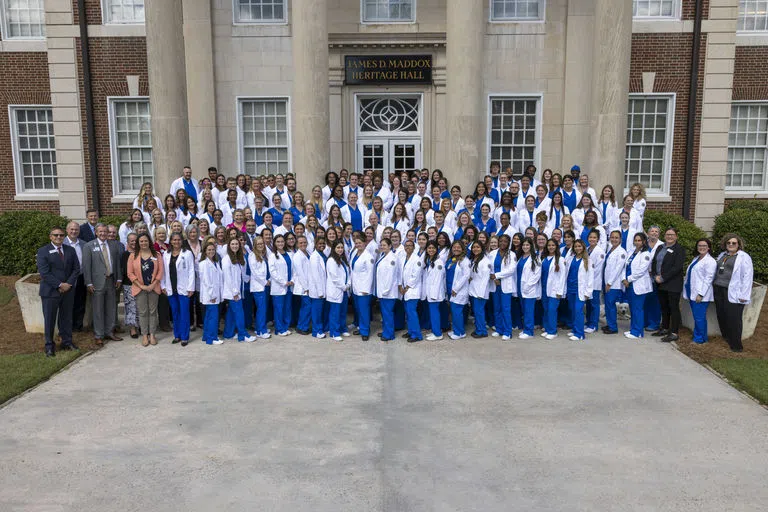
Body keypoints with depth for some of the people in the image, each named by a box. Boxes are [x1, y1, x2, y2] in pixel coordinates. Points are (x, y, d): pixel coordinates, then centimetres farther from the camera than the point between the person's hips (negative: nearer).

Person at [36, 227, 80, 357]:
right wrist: (59, 285, -15)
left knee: (66, 317, 10)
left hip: (68, 291, 4)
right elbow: (44, 273, -11)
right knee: (49, 319, 2)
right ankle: (49, 346, 11)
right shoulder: (43, 251, -2)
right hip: (50, 291, -4)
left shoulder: (70, 250, 11)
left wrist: (68, 284, -7)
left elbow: (76, 269, 8)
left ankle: (67, 342, 20)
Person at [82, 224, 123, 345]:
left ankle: (109, 332, 23)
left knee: (111, 309, 11)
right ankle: (99, 336, 11)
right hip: (97, 282, -4)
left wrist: (119, 278, 6)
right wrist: (89, 283, -10)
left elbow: (118, 262, 12)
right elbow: (86, 266, -5)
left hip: (111, 281, 4)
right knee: (98, 310, 2)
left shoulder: (114, 244, 9)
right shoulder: (89, 246, -2)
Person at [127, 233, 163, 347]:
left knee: (153, 311, 5)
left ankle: (152, 335, 12)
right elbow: (130, 273, -1)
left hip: (153, 288, 1)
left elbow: (161, 271, 0)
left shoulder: (157, 255, 4)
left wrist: (153, 285, -9)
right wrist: (141, 286, -9)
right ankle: (144, 335, 8)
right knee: (142, 312, 2)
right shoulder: (133, 256, 3)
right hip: (139, 288, -1)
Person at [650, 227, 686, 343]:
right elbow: (653, 262, 13)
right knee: (664, 307, 15)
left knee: (674, 308, -2)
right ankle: (664, 329, 26)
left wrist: (663, 278, -17)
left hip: (673, 284, -7)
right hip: (660, 284, 7)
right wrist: (655, 276, -4)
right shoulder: (660, 248, 15)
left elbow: (677, 267, -16)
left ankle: (674, 333, 2)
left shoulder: (679, 249, -7)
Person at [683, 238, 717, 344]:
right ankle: (697, 336, 20)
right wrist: (688, 292, 16)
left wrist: (700, 294, -18)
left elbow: (708, 279, -15)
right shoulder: (696, 258, 18)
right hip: (692, 293, 8)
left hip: (700, 295, -8)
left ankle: (700, 338, 7)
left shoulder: (710, 261, -10)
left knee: (699, 317, -4)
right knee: (696, 317, 12)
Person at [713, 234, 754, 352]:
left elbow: (747, 276, -10)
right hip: (719, 290, 6)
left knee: (733, 319, -4)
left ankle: (736, 344, 7)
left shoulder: (744, 257, -6)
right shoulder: (722, 255, 15)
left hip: (733, 293, -6)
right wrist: (714, 286, 14)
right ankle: (726, 338, 25)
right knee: (721, 316, 11)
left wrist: (744, 295, -14)